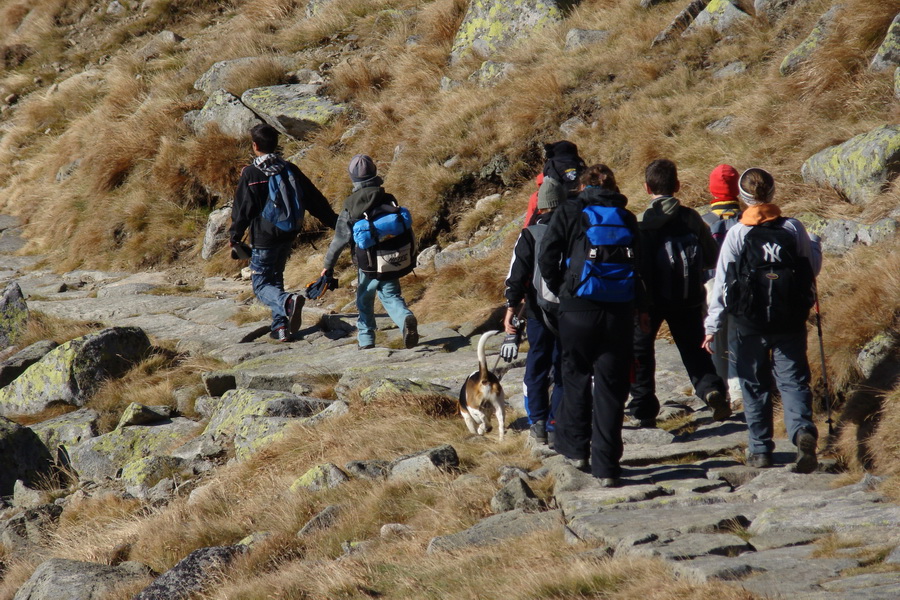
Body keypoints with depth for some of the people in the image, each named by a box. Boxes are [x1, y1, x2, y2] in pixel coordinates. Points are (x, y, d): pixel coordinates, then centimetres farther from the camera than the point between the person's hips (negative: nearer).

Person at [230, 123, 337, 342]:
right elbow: (314, 199, 7)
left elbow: (242, 209, -9)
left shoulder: (250, 175, -12)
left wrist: (235, 237, 5)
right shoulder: (290, 170, 2)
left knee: (261, 285, 0)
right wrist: (333, 222, 16)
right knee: (275, 278, 21)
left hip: (264, 238, -6)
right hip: (288, 235, 6)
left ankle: (288, 302, -30)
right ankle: (280, 326, 14)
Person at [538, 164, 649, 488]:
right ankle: (607, 466, 1)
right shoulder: (627, 218, 10)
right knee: (612, 386, 4)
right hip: (620, 311, 2)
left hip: (578, 308, -2)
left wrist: (561, 290, 13)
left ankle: (576, 448, 22)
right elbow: (641, 265, 8)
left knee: (576, 378, 16)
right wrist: (640, 306, 18)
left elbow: (547, 259, -3)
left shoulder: (570, 212, 3)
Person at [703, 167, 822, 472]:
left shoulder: (737, 234, -6)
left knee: (755, 385, 12)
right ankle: (803, 431, -23)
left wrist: (712, 326, -2)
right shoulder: (793, 228, -2)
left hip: (752, 323, -1)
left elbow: (722, 282, -6)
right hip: (791, 321, 1)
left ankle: (760, 450, 14)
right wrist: (813, 247, 32)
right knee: (793, 380, 3)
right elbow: (814, 266, 9)